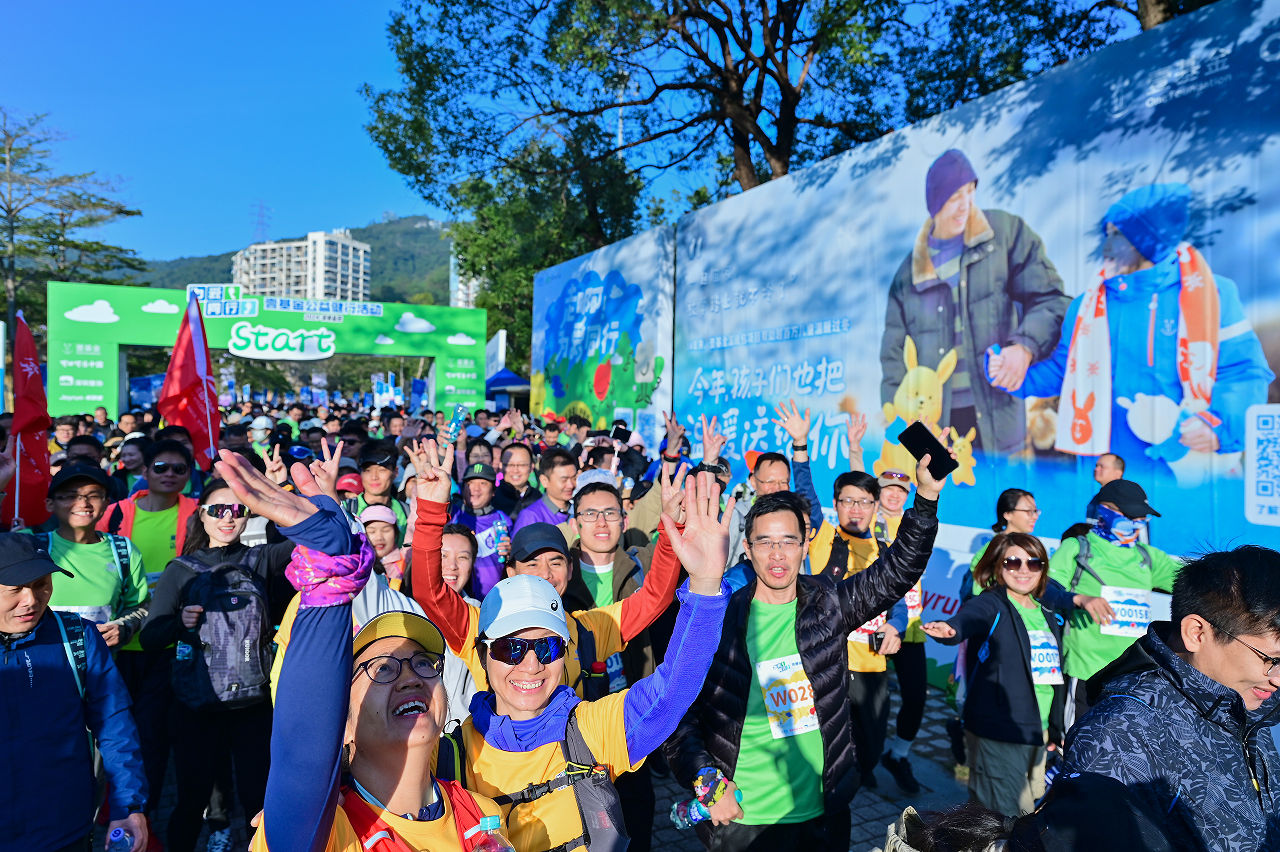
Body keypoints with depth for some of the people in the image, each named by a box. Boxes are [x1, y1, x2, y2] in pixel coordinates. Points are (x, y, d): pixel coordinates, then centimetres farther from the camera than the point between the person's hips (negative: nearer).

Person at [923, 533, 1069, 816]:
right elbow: (967, 619, -35)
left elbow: (1053, 673, 18)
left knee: (1030, 806, 19)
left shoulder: (1050, 614, 11)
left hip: (1038, 730, 8)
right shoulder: (990, 605, -11)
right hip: (998, 731, -7)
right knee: (1005, 816, -5)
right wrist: (950, 629, -59)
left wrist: (1056, 729, 20)